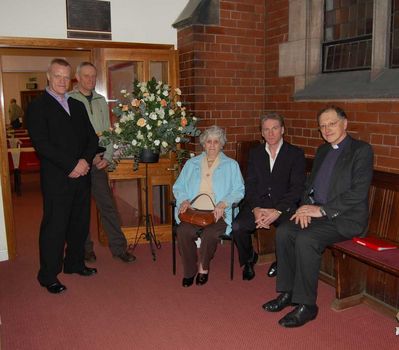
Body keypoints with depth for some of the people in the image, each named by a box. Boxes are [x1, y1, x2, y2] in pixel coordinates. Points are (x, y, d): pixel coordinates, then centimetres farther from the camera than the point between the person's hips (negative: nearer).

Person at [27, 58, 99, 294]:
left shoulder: (78, 106, 16)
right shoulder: (38, 107, -3)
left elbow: (92, 137, 12)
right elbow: (42, 144, -13)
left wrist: (86, 160, -7)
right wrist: (71, 165, -16)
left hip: (81, 175, 6)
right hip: (56, 179, -6)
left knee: (80, 223, 13)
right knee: (54, 226, 0)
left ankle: (75, 263, 31)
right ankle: (48, 276, 14)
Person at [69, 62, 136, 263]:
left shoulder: (101, 100, 12)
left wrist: (107, 157, 2)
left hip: (99, 162, 4)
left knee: (108, 205, 5)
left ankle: (119, 247, 12)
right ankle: (85, 249, 20)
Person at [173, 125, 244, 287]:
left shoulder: (231, 165, 15)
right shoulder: (191, 163, 22)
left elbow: (238, 191, 4)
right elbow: (178, 187, 17)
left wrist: (223, 203, -14)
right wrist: (184, 200, -4)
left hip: (217, 213, -2)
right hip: (193, 211, 2)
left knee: (210, 233, -32)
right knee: (183, 232, -28)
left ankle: (203, 267, -3)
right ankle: (190, 270, -7)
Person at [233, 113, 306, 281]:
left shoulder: (295, 153, 3)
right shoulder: (255, 153, 13)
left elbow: (297, 188, -5)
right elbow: (249, 185, 6)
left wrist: (277, 211, -18)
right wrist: (255, 209, -13)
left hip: (284, 206, -2)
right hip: (258, 204, 2)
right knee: (237, 227, -25)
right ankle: (249, 259, 8)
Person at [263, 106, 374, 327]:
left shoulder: (362, 150, -7)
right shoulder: (323, 151, 17)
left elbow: (358, 193, -17)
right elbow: (310, 184, 19)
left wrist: (322, 210, -20)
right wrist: (306, 207, -1)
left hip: (345, 218, -7)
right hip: (317, 213, 7)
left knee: (305, 239, -29)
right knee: (284, 232, -14)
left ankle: (306, 305, -14)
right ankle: (288, 293, -2)